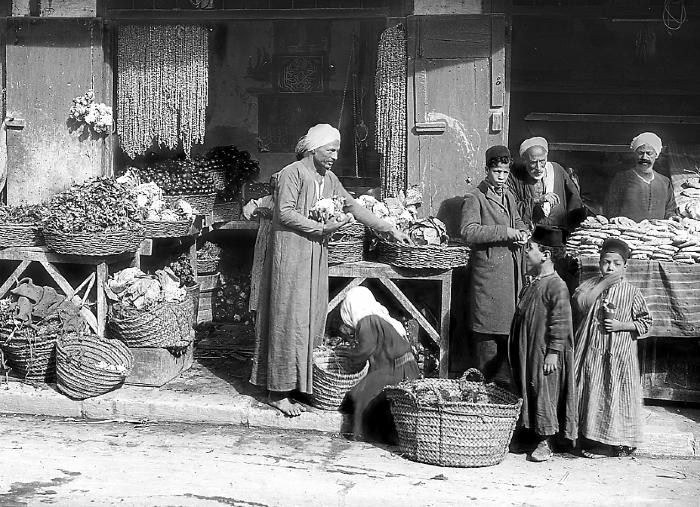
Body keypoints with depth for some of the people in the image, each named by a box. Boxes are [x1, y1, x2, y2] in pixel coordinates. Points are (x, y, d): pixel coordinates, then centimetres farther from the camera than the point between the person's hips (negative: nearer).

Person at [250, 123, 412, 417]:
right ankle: (278, 392, -1)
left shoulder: (328, 178, 15)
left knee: (312, 318, 5)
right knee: (289, 319, -6)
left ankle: (299, 382, 11)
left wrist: (388, 229, 17)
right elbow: (285, 212, -18)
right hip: (291, 254, -8)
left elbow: (353, 207, 19)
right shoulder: (292, 174, -9)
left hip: (316, 256, 8)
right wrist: (322, 228, -21)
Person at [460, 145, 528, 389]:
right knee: (487, 332, -3)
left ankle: (504, 379, 19)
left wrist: (521, 233, 8)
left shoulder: (508, 196, 16)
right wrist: (503, 232, -25)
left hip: (511, 270, 7)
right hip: (487, 271, -7)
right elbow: (468, 232, -21)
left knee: (509, 328, 9)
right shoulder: (475, 198, -8)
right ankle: (486, 382, 6)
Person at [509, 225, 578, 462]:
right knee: (528, 393, 13)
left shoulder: (557, 286, -16)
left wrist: (553, 353, -20)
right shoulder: (533, 284, 12)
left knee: (545, 396, -1)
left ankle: (545, 444, 8)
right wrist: (517, 351, 21)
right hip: (527, 353, 9)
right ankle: (536, 437, 23)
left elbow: (560, 323, -19)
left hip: (545, 355, -9)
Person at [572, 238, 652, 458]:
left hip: (618, 355, -3)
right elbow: (580, 303, -15)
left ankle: (612, 444, 9)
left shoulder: (631, 292, -1)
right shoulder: (591, 285, 5)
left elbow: (645, 322, 1)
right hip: (592, 352, 3)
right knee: (592, 392, 8)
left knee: (615, 395, -1)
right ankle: (594, 438, 20)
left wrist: (621, 325, -13)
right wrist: (603, 284, -15)